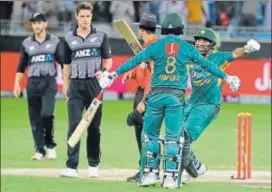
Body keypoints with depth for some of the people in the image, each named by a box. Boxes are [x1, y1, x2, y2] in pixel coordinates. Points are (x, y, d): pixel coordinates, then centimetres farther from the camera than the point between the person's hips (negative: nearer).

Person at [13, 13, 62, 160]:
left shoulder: (55, 41, 5)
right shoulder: (27, 43, 10)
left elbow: (63, 62, 4)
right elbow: (21, 66, 13)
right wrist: (17, 84, 5)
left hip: (49, 83, -3)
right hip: (32, 83, 3)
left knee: (47, 113, -18)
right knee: (35, 118, 1)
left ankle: (50, 145, 0)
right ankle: (39, 150, 6)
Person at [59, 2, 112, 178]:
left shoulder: (101, 36, 7)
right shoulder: (69, 38, 10)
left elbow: (108, 59, 8)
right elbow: (67, 64, 14)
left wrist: (103, 71, -12)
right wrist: (65, 86, 5)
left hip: (94, 84, 0)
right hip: (76, 85, 0)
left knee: (94, 127, 5)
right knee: (74, 125, -8)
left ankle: (94, 165, 13)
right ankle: (72, 167, -12)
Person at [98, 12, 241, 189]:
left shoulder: (156, 46, 2)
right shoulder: (187, 48, 5)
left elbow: (135, 61, 0)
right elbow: (207, 64, 13)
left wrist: (114, 74, 7)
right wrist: (226, 77, 24)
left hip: (156, 95, 0)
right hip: (176, 96, 0)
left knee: (150, 133, 12)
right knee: (174, 137, 4)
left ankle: (150, 173, 9)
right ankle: (170, 177, -1)